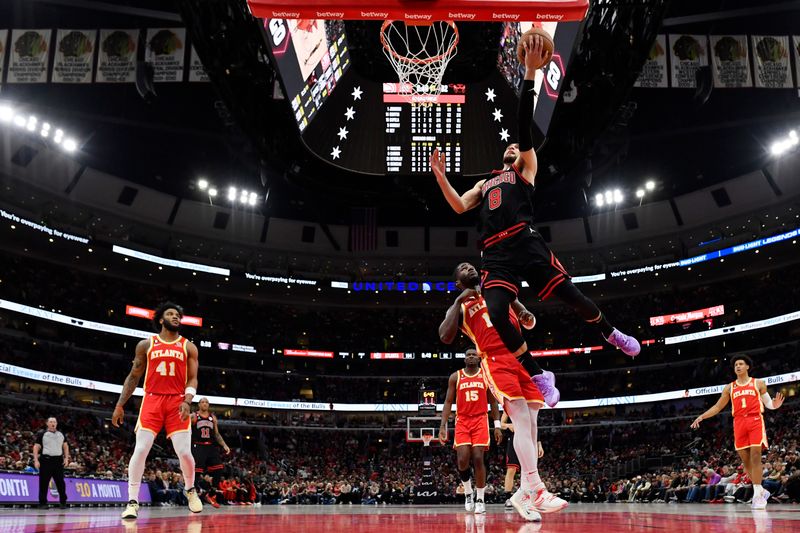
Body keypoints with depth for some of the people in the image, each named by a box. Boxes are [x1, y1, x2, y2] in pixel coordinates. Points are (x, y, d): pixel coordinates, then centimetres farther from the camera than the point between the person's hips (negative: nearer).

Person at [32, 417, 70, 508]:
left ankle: (63, 502, 7)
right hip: (46, 460, -3)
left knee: (60, 482, 2)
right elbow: (36, 447, 0)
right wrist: (36, 460, -9)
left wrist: (66, 458, 9)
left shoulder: (61, 434, 14)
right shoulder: (42, 434, 2)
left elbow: (65, 446, 20)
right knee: (44, 483, -1)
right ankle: (42, 502, 8)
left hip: (58, 460, 3)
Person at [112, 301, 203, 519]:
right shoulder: (146, 345, 9)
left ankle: (191, 490, 21)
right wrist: (120, 405, 5)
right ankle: (132, 501, -2)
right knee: (140, 451, -10)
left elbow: (192, 379, 4)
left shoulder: (188, 347, 8)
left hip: (177, 402, 0)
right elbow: (133, 377, 11)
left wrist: (187, 401, -15)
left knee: (184, 452, -5)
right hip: (152, 401, 0)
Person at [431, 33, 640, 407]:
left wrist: (530, 71, -4)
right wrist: (440, 177, 6)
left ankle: (611, 334, 30)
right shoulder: (484, 184, 33)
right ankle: (539, 377, -1)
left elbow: (524, 125, 6)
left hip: (525, 242, -3)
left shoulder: (525, 170, 20)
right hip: (495, 256, 3)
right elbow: (459, 206, 16)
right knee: (497, 315, -18)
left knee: (569, 294, -3)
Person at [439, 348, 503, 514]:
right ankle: (468, 494, 15)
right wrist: (443, 426, -5)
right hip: (462, 421, 0)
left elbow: (493, 402, 9)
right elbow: (448, 402, 4)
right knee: (462, 460, -10)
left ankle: (480, 499, 3)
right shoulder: (455, 377, 5)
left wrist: (497, 426, 1)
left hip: (480, 421, 0)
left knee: (478, 459, -9)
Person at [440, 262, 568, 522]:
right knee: (522, 419, -21)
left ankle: (526, 492, 1)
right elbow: (445, 337, -4)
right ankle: (535, 489, -28)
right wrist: (459, 301, -6)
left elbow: (529, 323, 29)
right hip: (496, 360, -4)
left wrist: (526, 314, 4)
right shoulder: (459, 307, 15)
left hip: (521, 355, 5)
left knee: (530, 422, -4)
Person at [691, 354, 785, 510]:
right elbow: (718, 407, 16)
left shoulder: (758, 383, 8)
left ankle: (758, 495, -10)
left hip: (755, 421, -3)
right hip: (739, 423, 3)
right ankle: (762, 491, 16)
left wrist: (775, 405, -14)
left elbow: (768, 403, 11)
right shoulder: (729, 388, 14)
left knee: (755, 457, -12)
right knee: (745, 460, 2)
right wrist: (701, 417, 5)